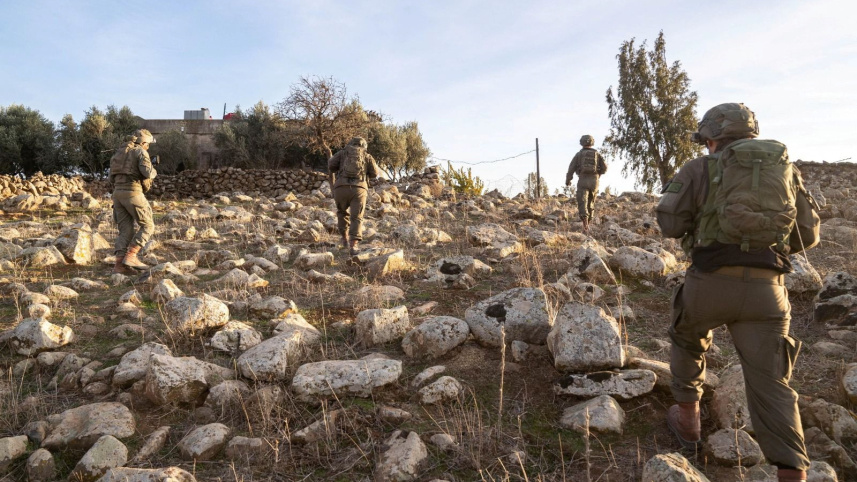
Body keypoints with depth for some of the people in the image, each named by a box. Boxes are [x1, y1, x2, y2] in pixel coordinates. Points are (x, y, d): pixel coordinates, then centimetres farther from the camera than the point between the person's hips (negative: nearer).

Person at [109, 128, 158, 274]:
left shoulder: (119, 152, 23)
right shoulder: (141, 152, -1)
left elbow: (112, 178, 23)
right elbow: (147, 172, -16)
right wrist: (153, 172, 8)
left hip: (118, 193, 7)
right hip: (132, 193, -7)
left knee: (126, 230, 6)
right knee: (147, 226, 0)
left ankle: (119, 264, -7)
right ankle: (131, 256, -13)